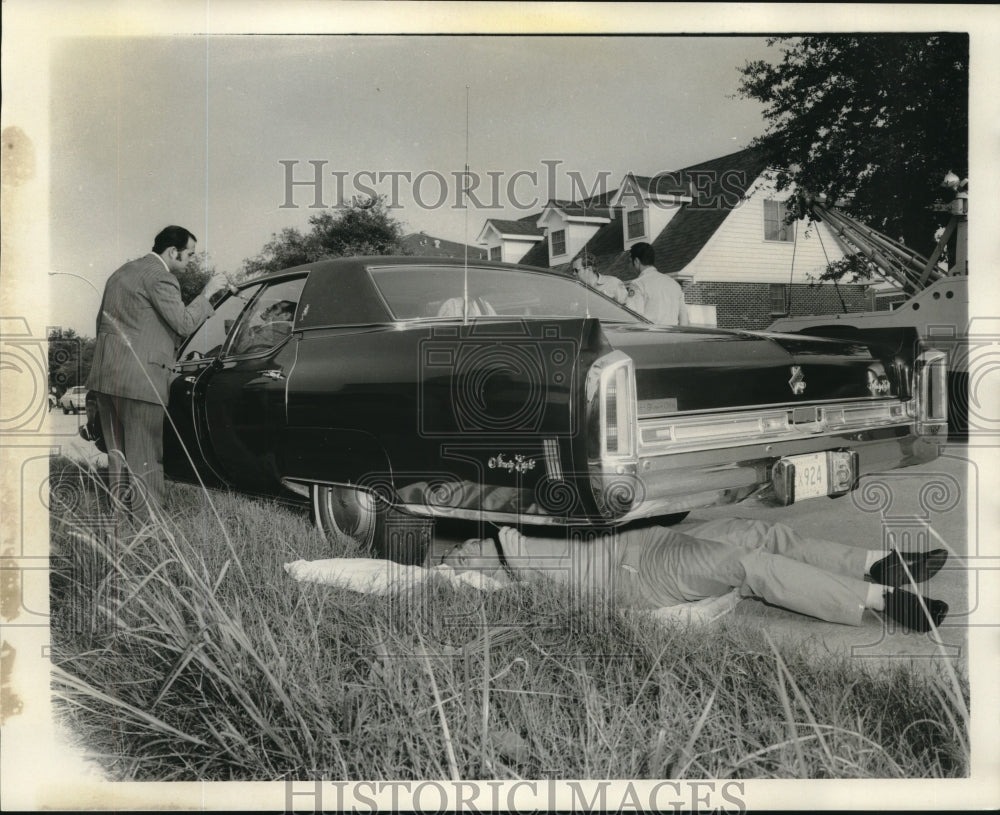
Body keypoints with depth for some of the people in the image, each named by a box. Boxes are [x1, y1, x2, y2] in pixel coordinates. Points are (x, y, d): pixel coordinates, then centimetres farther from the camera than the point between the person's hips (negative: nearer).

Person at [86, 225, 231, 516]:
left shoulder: (122, 272, 21)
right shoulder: (160, 277, -10)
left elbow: (102, 320, 26)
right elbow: (184, 323, -15)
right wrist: (207, 293, -3)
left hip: (105, 376, 9)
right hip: (139, 379, -9)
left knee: (119, 456, 14)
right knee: (144, 459, -5)